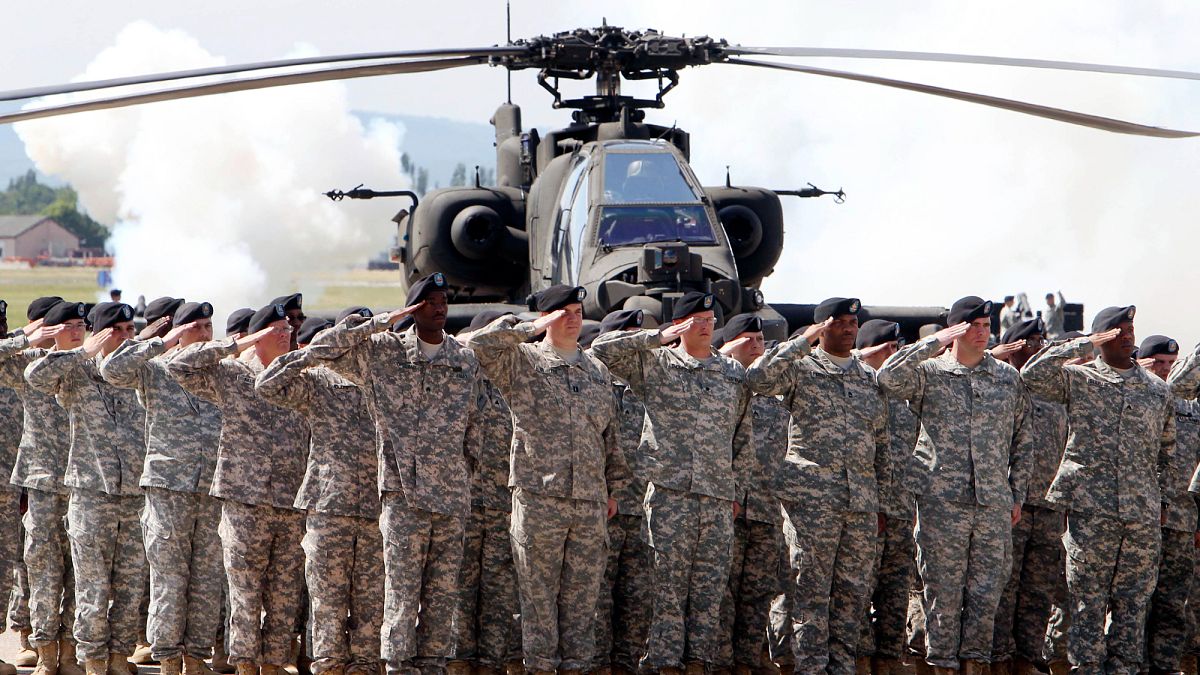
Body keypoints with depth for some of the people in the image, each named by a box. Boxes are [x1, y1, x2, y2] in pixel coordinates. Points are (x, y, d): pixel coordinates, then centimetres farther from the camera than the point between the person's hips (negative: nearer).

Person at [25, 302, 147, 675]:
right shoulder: (78, 374, 0)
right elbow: (36, 375, -19)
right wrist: (84, 352, -16)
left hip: (137, 499, 3)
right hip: (92, 495, -3)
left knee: (131, 586, 6)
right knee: (93, 587, -1)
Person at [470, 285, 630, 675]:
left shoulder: (597, 371, 18)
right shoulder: (522, 363, 3)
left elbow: (611, 434, 21)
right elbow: (481, 342, -15)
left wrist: (613, 488, 18)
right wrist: (532, 329, -8)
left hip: (590, 500, 4)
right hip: (539, 496, -4)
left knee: (582, 592, 5)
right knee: (538, 590, -2)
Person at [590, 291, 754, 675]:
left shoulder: (734, 374, 15)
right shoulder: (654, 365, 6)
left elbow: (745, 437, 18)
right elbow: (602, 348, -4)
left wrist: (738, 492, 13)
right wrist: (657, 338, -6)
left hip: (718, 498, 3)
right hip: (670, 492, -3)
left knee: (710, 585, 3)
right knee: (669, 582, -4)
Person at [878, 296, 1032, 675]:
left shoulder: (1008, 377, 12)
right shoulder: (929, 374, 2)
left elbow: (1021, 440, 17)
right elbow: (888, 379, -19)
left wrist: (1017, 494, 12)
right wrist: (936, 342, -16)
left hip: (994, 503, 3)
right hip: (942, 502, -3)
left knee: (987, 591, 2)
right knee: (943, 592, 1)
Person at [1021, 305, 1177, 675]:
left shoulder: (1157, 389, 14)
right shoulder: (1078, 379, 5)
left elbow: (1167, 451, 19)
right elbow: (1032, 375, -12)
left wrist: (1164, 498, 14)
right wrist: (1082, 344, -10)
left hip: (1143, 515, 3)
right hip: (1090, 510, -3)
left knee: (1133, 599, 5)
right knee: (1087, 599, -1)